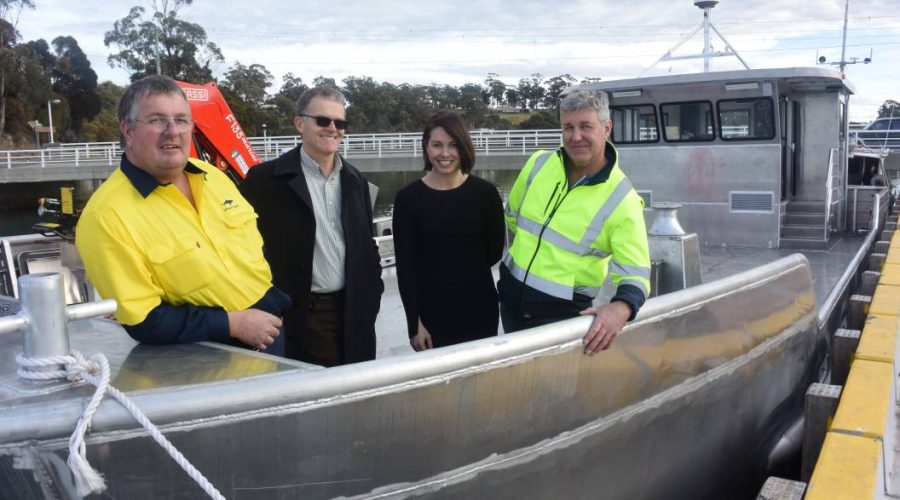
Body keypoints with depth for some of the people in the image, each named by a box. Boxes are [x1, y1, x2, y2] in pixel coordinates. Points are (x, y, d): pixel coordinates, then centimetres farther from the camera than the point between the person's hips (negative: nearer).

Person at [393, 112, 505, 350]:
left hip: (479, 310, 1)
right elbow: (405, 266, -5)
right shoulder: (408, 197, -4)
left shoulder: (485, 192, -2)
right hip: (431, 313, -1)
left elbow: (494, 251, 5)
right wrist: (414, 322, -9)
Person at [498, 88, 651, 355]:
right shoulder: (538, 163, -4)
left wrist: (621, 308, -38)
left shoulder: (623, 201, -17)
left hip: (563, 311, -4)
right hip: (511, 295, 5)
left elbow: (635, 273, -19)